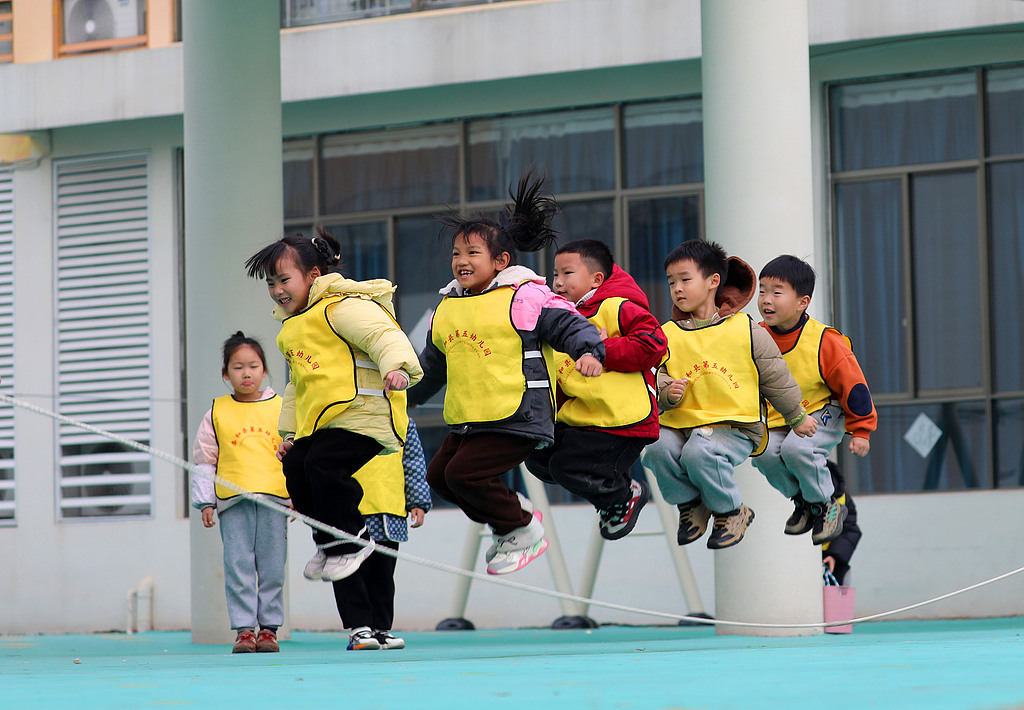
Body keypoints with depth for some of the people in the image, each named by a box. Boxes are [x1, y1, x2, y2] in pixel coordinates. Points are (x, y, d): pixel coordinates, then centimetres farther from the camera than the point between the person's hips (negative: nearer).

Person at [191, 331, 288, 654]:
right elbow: (204, 459, 11)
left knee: (272, 566, 1)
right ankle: (244, 628, 0)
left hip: (274, 498, 0)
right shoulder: (217, 412, 10)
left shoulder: (281, 408, 10)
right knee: (238, 566, -4)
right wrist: (205, 502, 5)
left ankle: (268, 627, 8)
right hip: (232, 501, 0)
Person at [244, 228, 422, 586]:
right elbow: (297, 385, 32)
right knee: (295, 467, -3)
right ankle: (330, 542, 13)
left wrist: (397, 367, -42)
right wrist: (290, 432, 27)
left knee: (322, 463, -24)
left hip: (361, 413, -10)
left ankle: (351, 539, -8)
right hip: (317, 422, 10)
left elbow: (384, 335, -22)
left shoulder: (342, 307, -9)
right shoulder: (292, 328, 24)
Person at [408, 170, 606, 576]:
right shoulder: (448, 309, 15)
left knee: (463, 474, -18)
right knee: (438, 475, 7)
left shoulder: (524, 298, -8)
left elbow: (570, 325, -12)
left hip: (516, 417, -9)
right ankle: (507, 524, 24)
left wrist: (588, 351, -32)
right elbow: (431, 367, 28)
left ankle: (523, 531, 4)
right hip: (467, 421, 9)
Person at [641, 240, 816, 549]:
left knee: (699, 453, -34)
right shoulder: (666, 336, 8)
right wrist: (668, 395, -15)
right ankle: (690, 504, 2)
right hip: (681, 424, 3)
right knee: (658, 449, -28)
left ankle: (732, 511, -4)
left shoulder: (746, 330, 0)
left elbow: (776, 378, 10)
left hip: (735, 426, -3)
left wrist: (797, 418, 20)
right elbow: (657, 382, 9)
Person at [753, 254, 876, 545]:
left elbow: (853, 385, -10)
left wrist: (860, 430, -6)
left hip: (822, 414, -5)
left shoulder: (824, 341, -19)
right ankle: (801, 502, 6)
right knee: (763, 453, -21)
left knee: (796, 448, -31)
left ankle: (826, 506, -6)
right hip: (777, 420, 5)